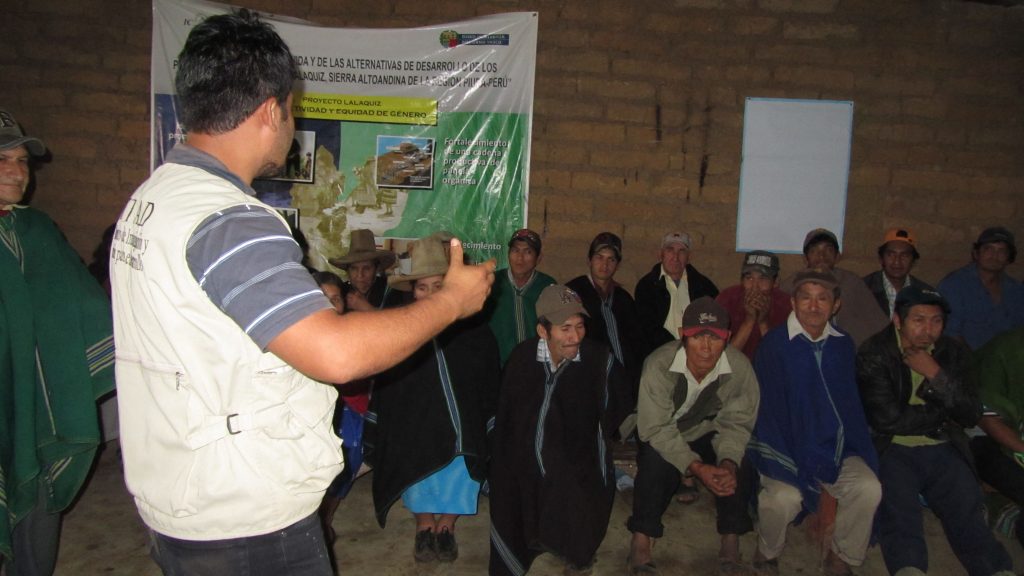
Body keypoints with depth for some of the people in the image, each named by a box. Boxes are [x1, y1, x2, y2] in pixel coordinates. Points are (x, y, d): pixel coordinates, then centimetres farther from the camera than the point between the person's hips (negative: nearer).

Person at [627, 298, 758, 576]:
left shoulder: (740, 367, -22)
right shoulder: (659, 364, -30)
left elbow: (736, 424, -12)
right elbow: (656, 428, -25)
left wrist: (728, 463, -32)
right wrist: (697, 467, -36)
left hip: (706, 432, 3)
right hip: (660, 435, -2)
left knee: (740, 465, -24)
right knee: (655, 462, -33)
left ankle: (730, 550, -6)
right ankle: (640, 545, -16)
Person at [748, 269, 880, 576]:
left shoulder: (843, 345, 4)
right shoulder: (774, 344, -11)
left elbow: (850, 403, 13)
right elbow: (771, 410, -12)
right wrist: (802, 470, -15)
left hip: (836, 447, 5)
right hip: (786, 446, -4)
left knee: (868, 488, -21)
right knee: (784, 497, -29)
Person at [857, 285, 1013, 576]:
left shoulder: (953, 353, 11)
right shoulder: (873, 355, -3)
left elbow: (971, 416, 5)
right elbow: (887, 419, -11)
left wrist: (936, 376, -9)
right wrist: (941, 413, 2)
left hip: (943, 450, 3)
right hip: (893, 451, -3)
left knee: (969, 516, -20)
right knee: (900, 518, -27)